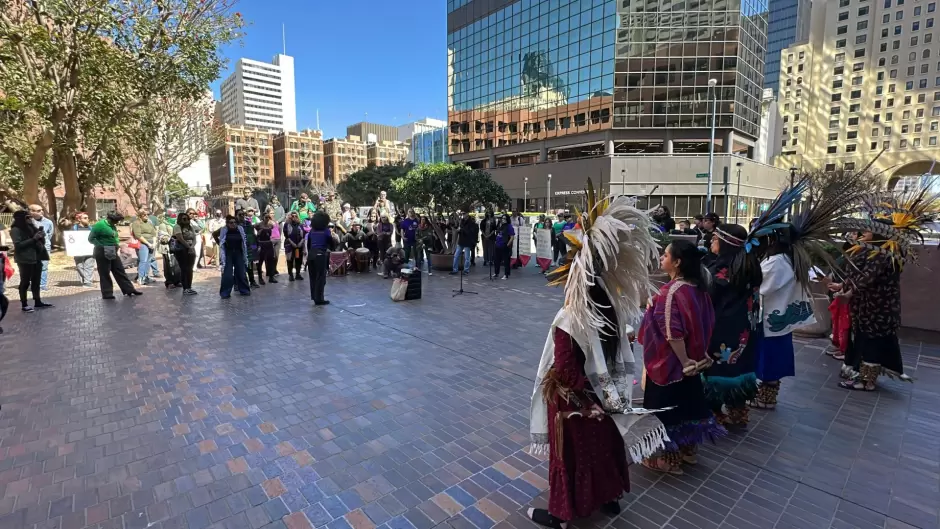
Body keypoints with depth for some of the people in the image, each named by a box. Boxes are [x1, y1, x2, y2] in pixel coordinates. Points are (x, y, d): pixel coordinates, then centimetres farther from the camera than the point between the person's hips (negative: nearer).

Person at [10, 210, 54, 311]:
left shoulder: (30, 227, 14)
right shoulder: (15, 230, -8)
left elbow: (41, 241, 19)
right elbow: (18, 244, -18)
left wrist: (40, 235, -1)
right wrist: (33, 239, -22)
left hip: (36, 258, 7)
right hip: (25, 259, -7)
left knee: (36, 281, 11)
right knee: (25, 282, -2)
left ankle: (37, 302, 18)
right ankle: (24, 305, 5)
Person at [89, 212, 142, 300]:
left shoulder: (113, 226, 11)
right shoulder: (99, 225, -13)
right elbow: (91, 238, -13)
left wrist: (117, 244, 8)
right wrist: (102, 246, -19)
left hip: (113, 252, 8)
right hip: (102, 253, -8)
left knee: (120, 271, 10)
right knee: (105, 274, 1)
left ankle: (129, 289, 15)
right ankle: (107, 294, 8)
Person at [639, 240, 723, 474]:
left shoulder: (671, 291, -25)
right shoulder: (697, 287, 1)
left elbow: (672, 333, -25)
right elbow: (704, 323, 9)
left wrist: (684, 361, -15)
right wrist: (696, 355, 15)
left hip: (669, 361, -8)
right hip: (690, 358, 8)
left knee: (667, 405, 7)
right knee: (686, 401, 20)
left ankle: (669, 458, 21)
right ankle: (688, 450, 37)